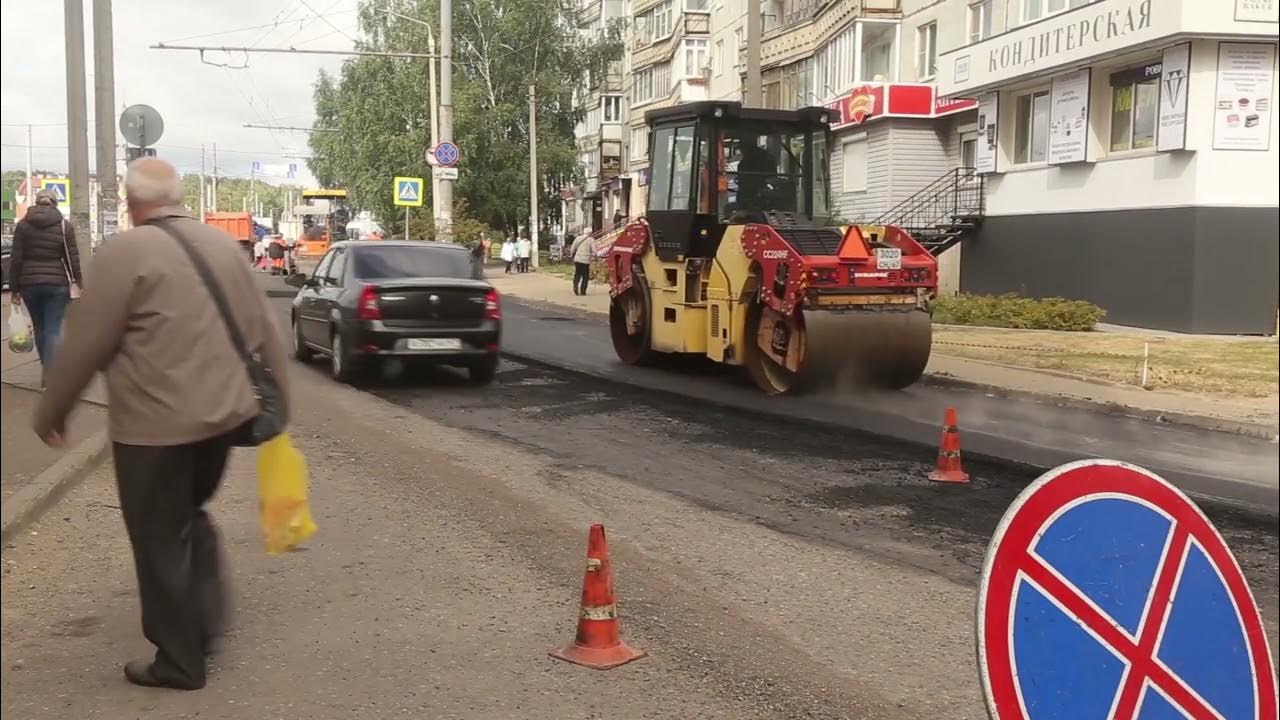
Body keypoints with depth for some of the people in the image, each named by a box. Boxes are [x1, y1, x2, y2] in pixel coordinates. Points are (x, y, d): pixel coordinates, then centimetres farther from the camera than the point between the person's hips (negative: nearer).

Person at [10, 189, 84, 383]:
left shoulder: (23, 225, 2)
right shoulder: (65, 226, -1)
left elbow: (16, 260, -1)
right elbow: (73, 259, -4)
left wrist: (14, 289, 2)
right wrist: (80, 283, 5)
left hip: (30, 284, 2)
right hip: (57, 284, -2)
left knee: (39, 328, 15)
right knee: (53, 329, -2)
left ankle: (47, 369, 26)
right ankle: (48, 372, -14)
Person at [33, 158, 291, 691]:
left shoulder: (125, 252, -11)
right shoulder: (222, 243, 8)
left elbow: (85, 344, -10)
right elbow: (264, 330, 9)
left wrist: (50, 414, 2)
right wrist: (278, 401, 17)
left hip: (155, 424, -7)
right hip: (222, 413, 7)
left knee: (161, 542, 6)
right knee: (190, 516, 26)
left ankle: (179, 662, 15)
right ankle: (207, 622, 24)